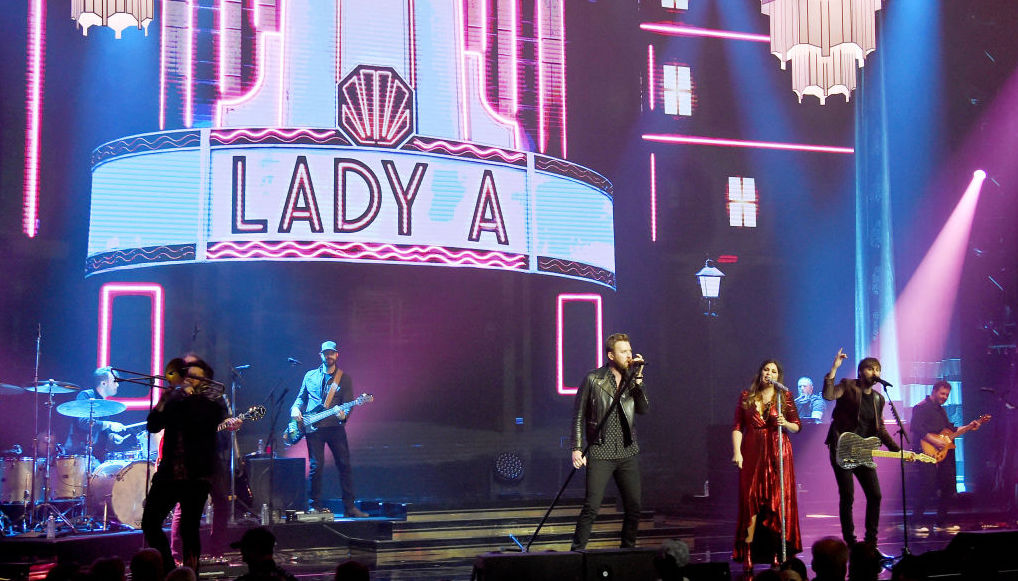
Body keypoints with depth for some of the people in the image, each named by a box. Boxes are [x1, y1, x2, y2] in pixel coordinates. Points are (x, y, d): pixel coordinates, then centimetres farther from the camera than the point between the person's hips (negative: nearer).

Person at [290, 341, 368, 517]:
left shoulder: (344, 378, 8)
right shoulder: (310, 376, 13)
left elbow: (348, 403, 2)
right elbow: (301, 397, 20)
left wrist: (343, 415, -18)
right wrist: (296, 409, 0)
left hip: (335, 426, 0)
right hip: (313, 428, 0)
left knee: (344, 464, -4)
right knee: (315, 466, -4)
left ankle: (349, 506, 1)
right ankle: (314, 505, 5)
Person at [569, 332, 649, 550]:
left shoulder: (632, 380, 10)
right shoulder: (593, 379, -3)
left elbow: (644, 409, -2)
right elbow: (579, 416, -1)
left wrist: (638, 379, -10)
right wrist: (577, 448, -7)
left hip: (628, 453, 5)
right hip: (600, 453, -5)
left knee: (634, 506, 7)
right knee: (591, 507, -9)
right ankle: (577, 552, -1)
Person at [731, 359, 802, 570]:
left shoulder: (785, 397, 6)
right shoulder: (746, 397, 8)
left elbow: (797, 426, 8)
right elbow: (737, 426, 4)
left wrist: (785, 424, -13)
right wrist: (736, 452, -7)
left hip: (778, 454, 0)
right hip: (752, 453, 0)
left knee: (777, 501, -2)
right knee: (750, 500, -4)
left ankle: (776, 553, 2)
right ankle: (747, 554, -4)